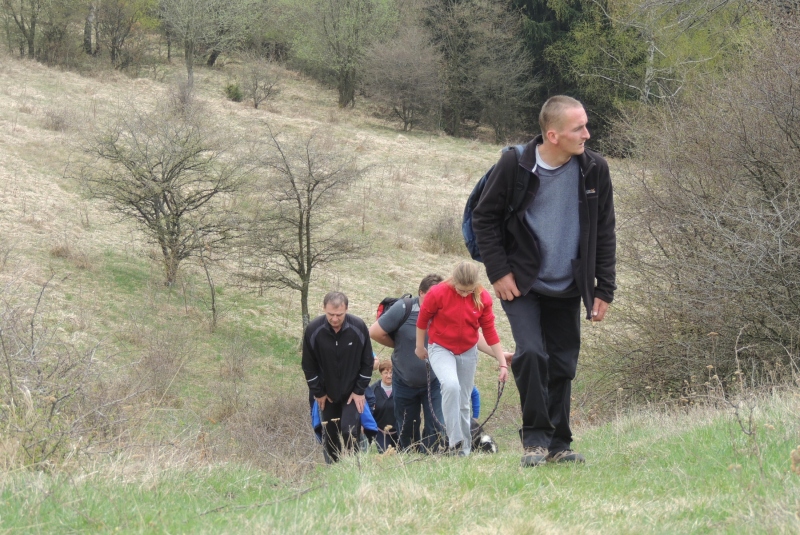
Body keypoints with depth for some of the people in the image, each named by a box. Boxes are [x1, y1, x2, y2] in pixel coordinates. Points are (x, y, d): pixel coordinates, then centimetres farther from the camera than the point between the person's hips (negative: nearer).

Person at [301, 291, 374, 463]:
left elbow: (367, 363, -5)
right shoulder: (313, 329, -16)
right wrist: (318, 392, -2)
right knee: (330, 436, 6)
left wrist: (359, 391, -6)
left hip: (352, 393, -2)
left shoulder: (359, 327, -16)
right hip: (327, 393, 2)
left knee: (350, 431, -14)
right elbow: (308, 365, -3)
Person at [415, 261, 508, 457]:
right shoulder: (438, 294, -18)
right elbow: (422, 319, -2)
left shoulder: (483, 298, -10)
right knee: (451, 386, -30)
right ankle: (454, 439, -26)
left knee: (464, 402, 6)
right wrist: (420, 346, 8)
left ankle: (464, 449, 17)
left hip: (468, 352, 3)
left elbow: (490, 332, -3)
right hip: (441, 349, -3)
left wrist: (502, 363, -4)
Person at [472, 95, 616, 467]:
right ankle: (535, 439, -7)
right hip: (522, 284, -3)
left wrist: (604, 291, 1)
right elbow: (484, 218, -3)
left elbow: (604, 234, 3)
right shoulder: (515, 165, -15)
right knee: (531, 353, -19)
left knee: (563, 366, 6)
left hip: (567, 288, 3)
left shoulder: (594, 170, -6)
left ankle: (558, 445, 17)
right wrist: (498, 272, -9)